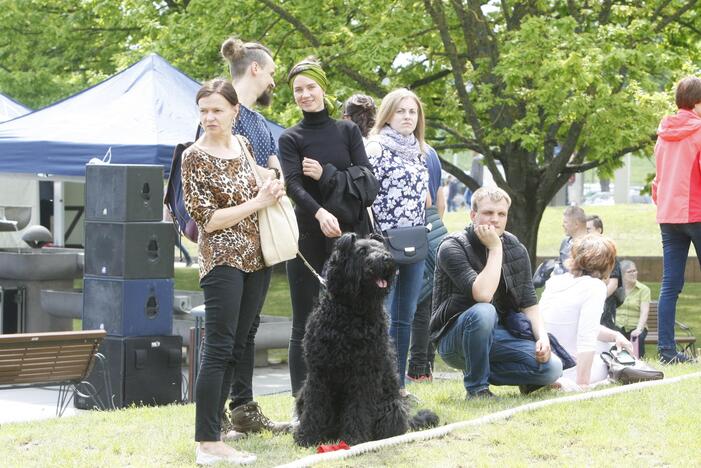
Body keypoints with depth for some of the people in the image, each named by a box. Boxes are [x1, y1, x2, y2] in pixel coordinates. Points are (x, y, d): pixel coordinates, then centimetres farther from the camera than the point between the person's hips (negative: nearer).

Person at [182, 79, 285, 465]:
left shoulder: (242, 145, 8)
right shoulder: (194, 157, -10)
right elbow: (207, 219, -13)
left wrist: (269, 180, 7)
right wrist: (259, 202, -13)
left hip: (256, 258, 7)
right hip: (223, 260, -7)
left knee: (235, 349, 10)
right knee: (218, 350, -11)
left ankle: (213, 425, 17)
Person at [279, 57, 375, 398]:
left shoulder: (348, 131, 11)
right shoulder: (290, 139, 6)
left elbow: (367, 177, 2)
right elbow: (294, 185, -11)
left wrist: (326, 174, -11)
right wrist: (320, 213, -29)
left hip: (350, 234, 1)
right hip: (309, 237, -1)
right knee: (305, 324, -1)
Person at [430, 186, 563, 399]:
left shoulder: (516, 249, 4)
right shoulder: (452, 247, -15)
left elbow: (529, 303, 5)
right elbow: (483, 295, -30)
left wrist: (543, 337, -12)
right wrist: (495, 248, -23)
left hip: (497, 335, 5)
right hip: (454, 339, -5)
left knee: (552, 367, -16)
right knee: (483, 312, -38)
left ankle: (483, 371, 5)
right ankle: (476, 387, -18)